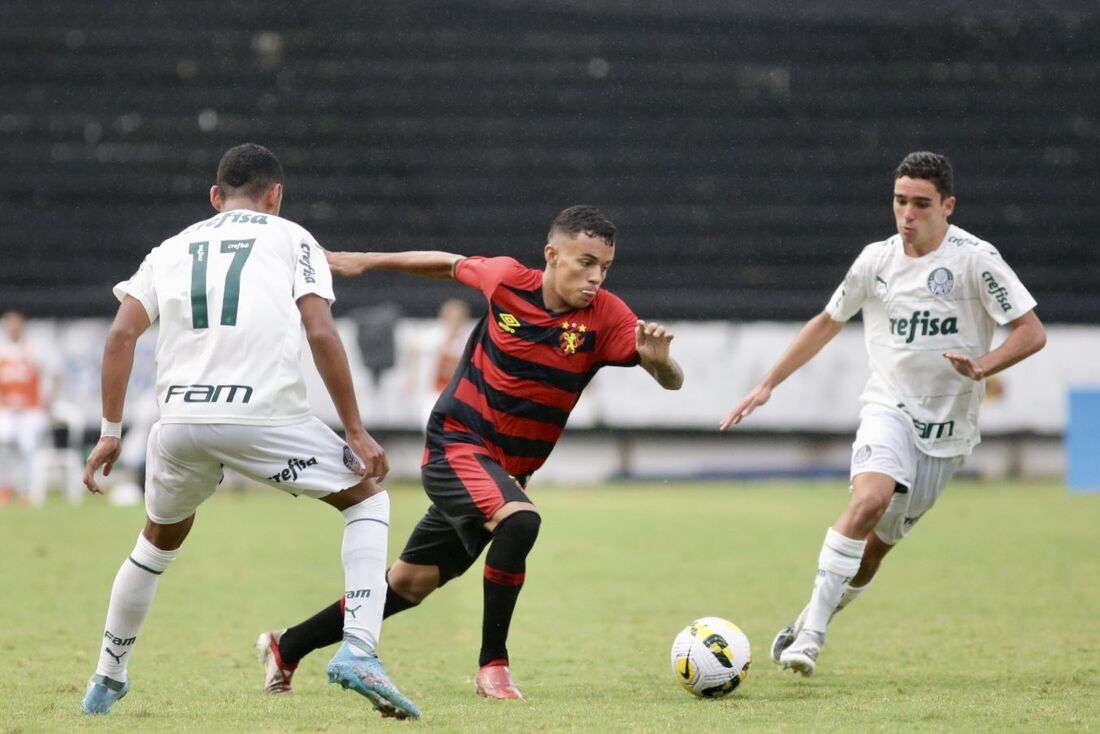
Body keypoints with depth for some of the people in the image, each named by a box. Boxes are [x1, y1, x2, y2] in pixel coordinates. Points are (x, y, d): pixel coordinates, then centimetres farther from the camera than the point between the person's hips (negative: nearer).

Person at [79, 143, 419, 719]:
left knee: (160, 540, 30)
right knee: (368, 498, 16)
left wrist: (110, 431, 11)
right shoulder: (291, 240, 12)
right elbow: (321, 334, -1)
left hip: (178, 423, 4)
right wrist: (356, 432, 1)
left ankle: (107, 681, 36)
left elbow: (121, 333, 8)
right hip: (264, 417, -4)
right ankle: (358, 650, -1)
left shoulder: (172, 249, 21)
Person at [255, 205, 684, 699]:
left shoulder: (606, 316, -12)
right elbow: (451, 265, 8)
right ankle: (492, 663, -18)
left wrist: (658, 358, -42)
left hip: (506, 472, 4)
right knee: (519, 521, -32)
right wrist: (367, 262, 14)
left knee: (409, 584, 12)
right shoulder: (508, 280, -13)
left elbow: (671, 381, -19)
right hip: (455, 444, -4)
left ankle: (287, 648, 30)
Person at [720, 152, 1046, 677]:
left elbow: (1031, 333, -9)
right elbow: (826, 323, 18)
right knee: (871, 497, -29)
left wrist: (981, 367, -27)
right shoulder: (877, 260, 2)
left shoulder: (975, 259, -9)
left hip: (947, 427, 0)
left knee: (877, 546, 4)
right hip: (889, 408, 0)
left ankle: (809, 624, 27)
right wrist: (767, 385, 16)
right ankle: (811, 632, -26)